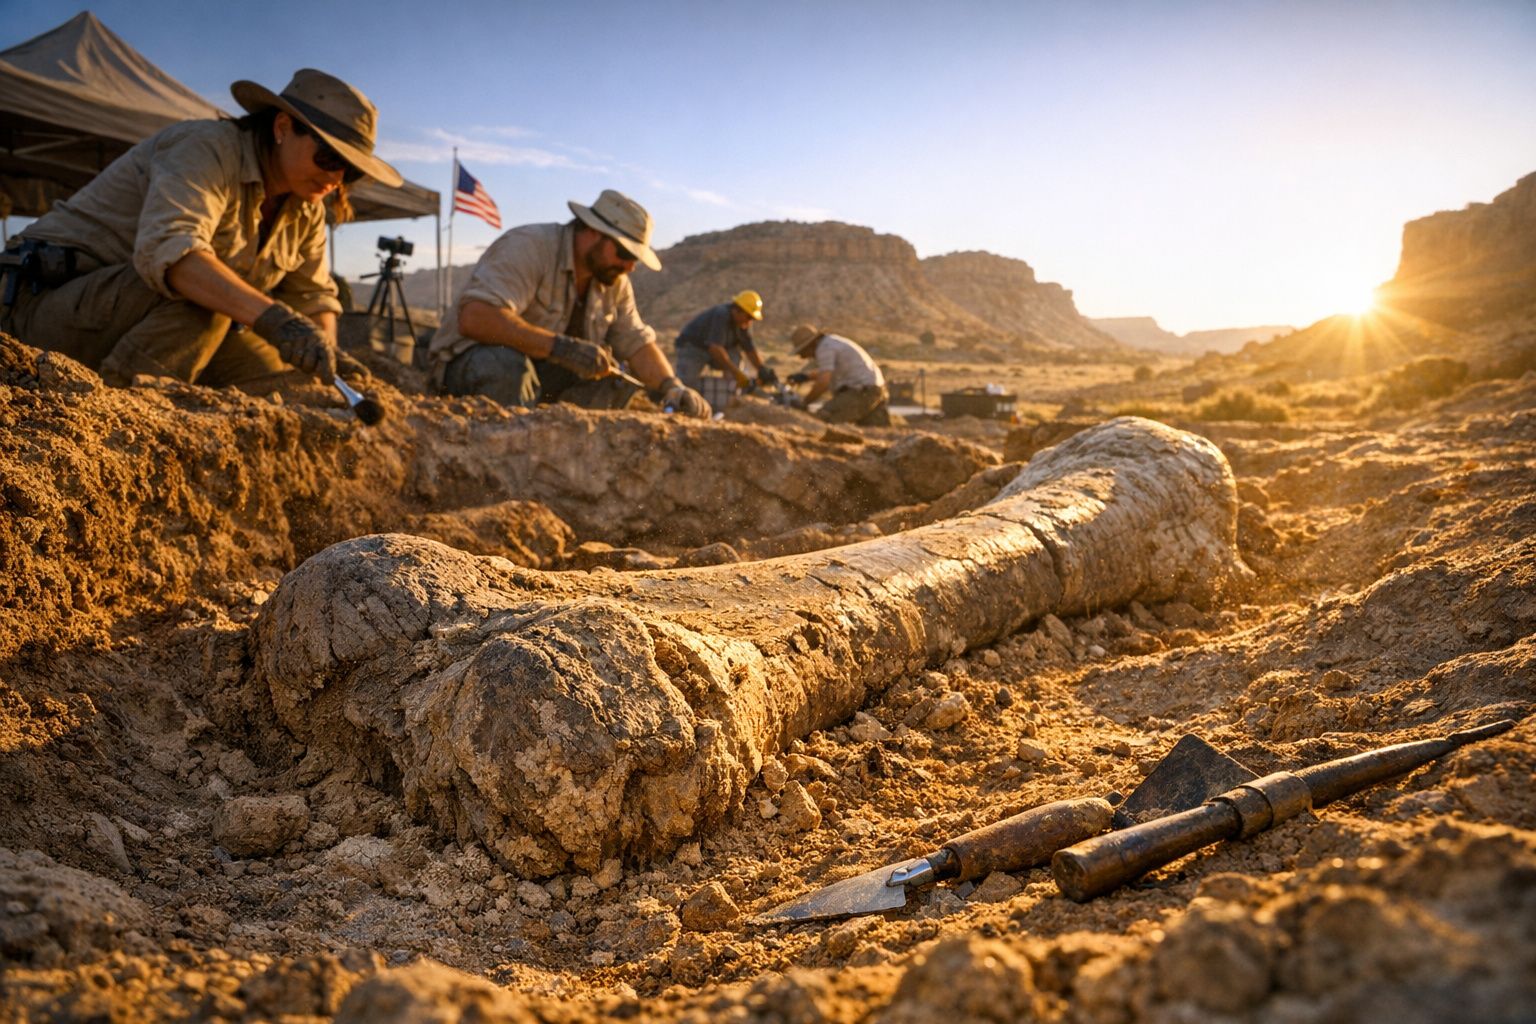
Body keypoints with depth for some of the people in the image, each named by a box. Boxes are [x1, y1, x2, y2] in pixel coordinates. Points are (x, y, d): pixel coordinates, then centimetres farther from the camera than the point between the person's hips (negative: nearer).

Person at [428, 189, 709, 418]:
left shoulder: (615, 281, 1)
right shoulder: (528, 247, -23)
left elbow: (638, 342, 3)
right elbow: (474, 318, -37)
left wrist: (672, 387, -18)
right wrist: (561, 347, -44)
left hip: (543, 370, 7)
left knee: (618, 387, -11)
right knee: (505, 363, -39)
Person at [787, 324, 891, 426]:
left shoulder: (824, 348, -12)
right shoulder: (832, 342, 20)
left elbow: (823, 383, -22)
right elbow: (829, 373, 38)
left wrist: (804, 402, -9)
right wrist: (806, 377, 26)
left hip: (860, 394, -10)